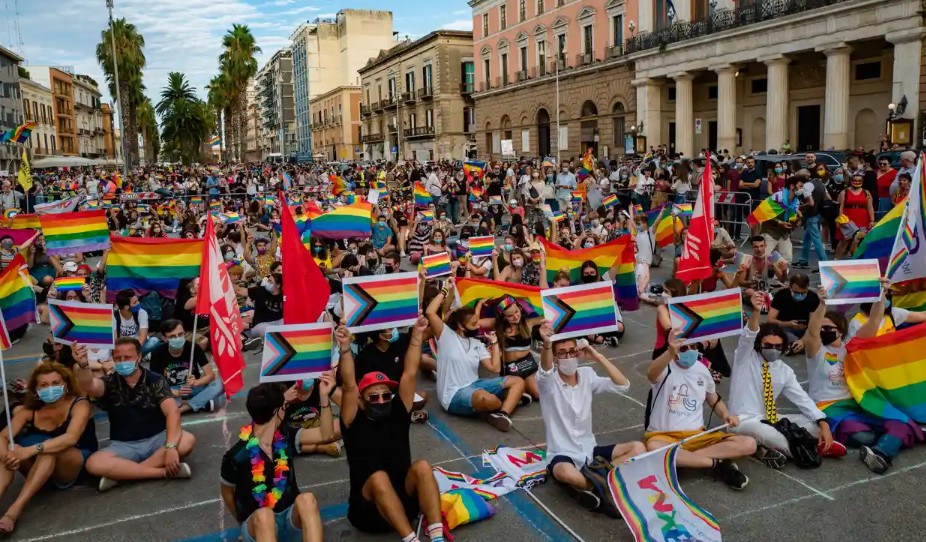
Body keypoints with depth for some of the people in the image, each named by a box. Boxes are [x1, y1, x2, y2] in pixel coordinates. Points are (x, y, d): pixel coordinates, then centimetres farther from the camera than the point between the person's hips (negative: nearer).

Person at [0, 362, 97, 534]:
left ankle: (14, 511, -41)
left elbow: (71, 438, -30)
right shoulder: (29, 410, 1)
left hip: (78, 466, -5)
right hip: (40, 471, 5)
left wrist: (30, 450, -41)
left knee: (50, 450, -34)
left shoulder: (79, 404, -13)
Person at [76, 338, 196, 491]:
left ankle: (121, 473, -26)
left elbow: (172, 412, -19)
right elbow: (89, 386, -25)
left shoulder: (156, 381, -6)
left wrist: (170, 447, -34)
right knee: (93, 464, -29)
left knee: (188, 440, -31)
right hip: (123, 446, 1)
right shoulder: (110, 383, 0)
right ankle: (165, 472, -28)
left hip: (157, 440, -1)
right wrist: (84, 365, -48)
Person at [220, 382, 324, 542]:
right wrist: (245, 522, 9)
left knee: (306, 500, -32)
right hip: (258, 524, -3)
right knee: (263, 516, -38)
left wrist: (324, 395, -14)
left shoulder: (285, 437, -2)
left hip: (291, 520, 3)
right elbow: (226, 492, 4)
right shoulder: (237, 456, -14)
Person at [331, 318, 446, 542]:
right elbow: (349, 387, -14)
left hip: (404, 500, 3)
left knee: (422, 467, -26)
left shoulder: (397, 416, 9)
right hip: (368, 509, -3)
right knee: (379, 477, -34)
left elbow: (409, 374, 2)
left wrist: (417, 336, -4)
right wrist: (345, 348, -25)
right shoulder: (355, 424, 1)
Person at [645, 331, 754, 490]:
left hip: (698, 435, 5)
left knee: (749, 444, -13)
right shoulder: (665, 367, -10)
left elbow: (715, 401, 23)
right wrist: (670, 353, -58)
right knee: (653, 448, -41)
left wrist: (726, 415, 0)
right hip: (663, 435, -5)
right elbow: (651, 374, -37)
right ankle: (717, 464, -23)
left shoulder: (702, 369, 8)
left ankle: (683, 457, -21)